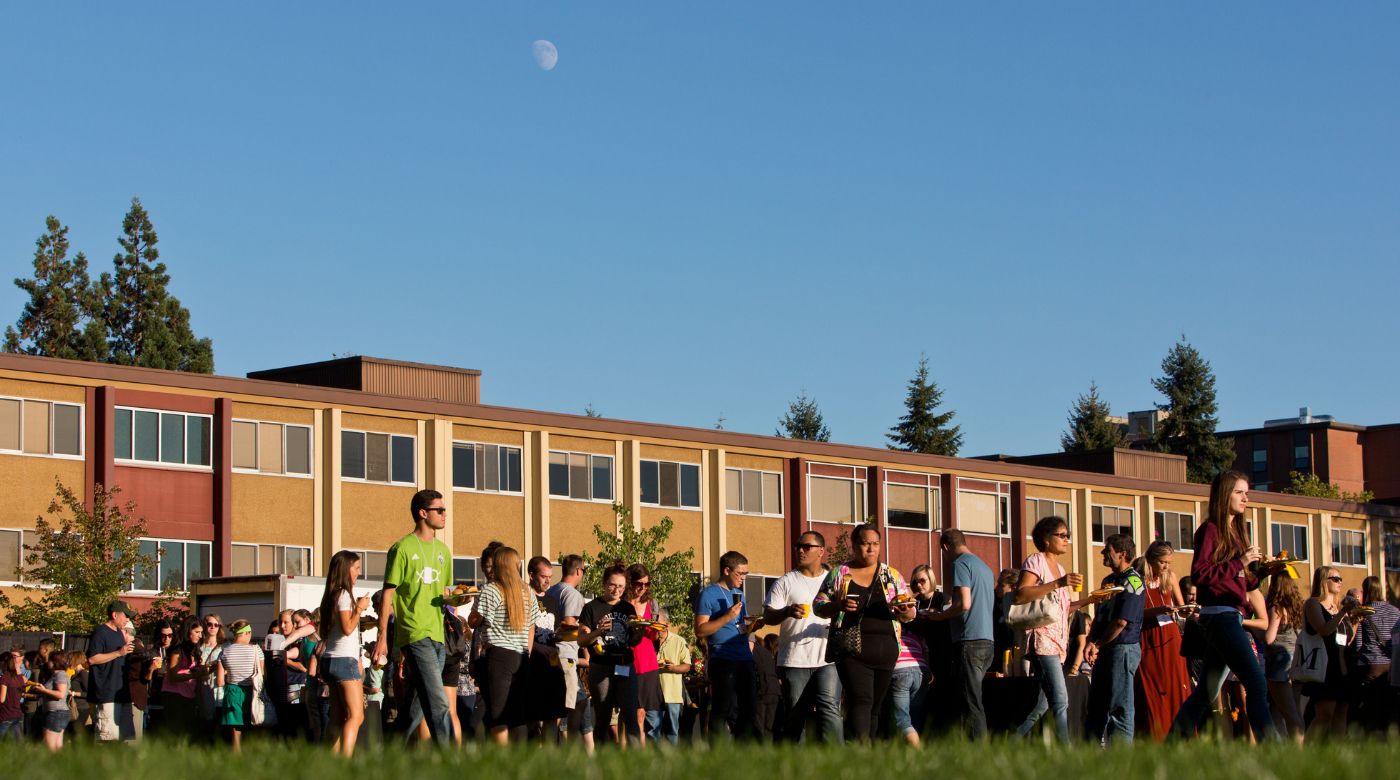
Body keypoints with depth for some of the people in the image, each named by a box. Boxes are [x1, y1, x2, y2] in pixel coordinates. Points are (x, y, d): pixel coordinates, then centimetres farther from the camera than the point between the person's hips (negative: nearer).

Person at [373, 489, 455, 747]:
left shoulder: (443, 551, 18)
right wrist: (382, 637, -9)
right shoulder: (403, 549, -3)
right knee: (439, 703, -16)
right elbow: (388, 595, -4)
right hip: (415, 635, -7)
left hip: (437, 637, 7)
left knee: (418, 706, 8)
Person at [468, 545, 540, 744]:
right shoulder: (527, 593, 13)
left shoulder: (491, 590, -7)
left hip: (498, 655, -6)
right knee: (518, 715, 9)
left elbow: (473, 622, -6)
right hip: (521, 657, 6)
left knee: (497, 717, -5)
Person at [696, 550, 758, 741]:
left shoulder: (739, 595, 20)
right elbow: (700, 631, -11)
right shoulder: (708, 595, -4)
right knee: (721, 711, -6)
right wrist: (727, 617, -18)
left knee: (750, 708, 6)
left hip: (745, 660, 7)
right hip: (723, 661, -7)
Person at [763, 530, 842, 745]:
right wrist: (787, 612, -20)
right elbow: (768, 616, 1)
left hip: (827, 661, 0)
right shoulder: (786, 582, 10)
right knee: (796, 716, 0)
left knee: (829, 710, -15)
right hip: (794, 661, 0)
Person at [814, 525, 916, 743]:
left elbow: (910, 614, 13)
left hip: (885, 650, 3)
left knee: (875, 706, 6)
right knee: (861, 700, -19)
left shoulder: (891, 575, 13)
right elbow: (818, 606, 8)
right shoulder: (838, 574, 8)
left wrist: (904, 612, -12)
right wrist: (838, 605, -13)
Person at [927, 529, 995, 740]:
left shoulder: (961, 564, -7)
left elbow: (964, 604, -17)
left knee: (971, 704, -8)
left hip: (969, 640, -9)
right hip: (987, 641, 9)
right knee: (973, 701, 12)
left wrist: (940, 616, -2)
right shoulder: (985, 567, 20)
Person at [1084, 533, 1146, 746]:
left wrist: (1098, 645, -6)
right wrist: (1091, 642, -2)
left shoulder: (1132, 581, -11)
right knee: (1096, 708, 11)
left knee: (1120, 710, -8)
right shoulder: (1108, 581, 18)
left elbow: (1121, 621, -17)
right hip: (1105, 652, 9)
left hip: (1123, 649, -9)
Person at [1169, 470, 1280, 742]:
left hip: (1230, 617, 10)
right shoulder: (1211, 530, -6)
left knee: (1205, 694, 12)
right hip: (1220, 615, -10)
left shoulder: (1235, 533, 20)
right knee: (1258, 686, -15)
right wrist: (1239, 563, -15)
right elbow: (1200, 574, -16)